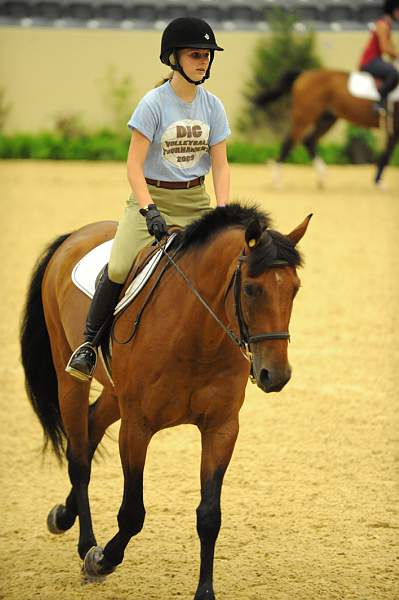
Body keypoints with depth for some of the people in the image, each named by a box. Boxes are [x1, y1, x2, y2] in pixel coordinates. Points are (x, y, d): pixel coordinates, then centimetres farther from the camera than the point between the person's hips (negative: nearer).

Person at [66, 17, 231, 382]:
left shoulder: (212, 106, 3)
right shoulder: (153, 104, -10)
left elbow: (220, 165, 2)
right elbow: (135, 165, -14)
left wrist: (222, 212, -12)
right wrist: (149, 210, -26)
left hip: (195, 201, 4)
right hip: (151, 196, -4)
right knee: (118, 268, -23)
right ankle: (89, 342, -6)